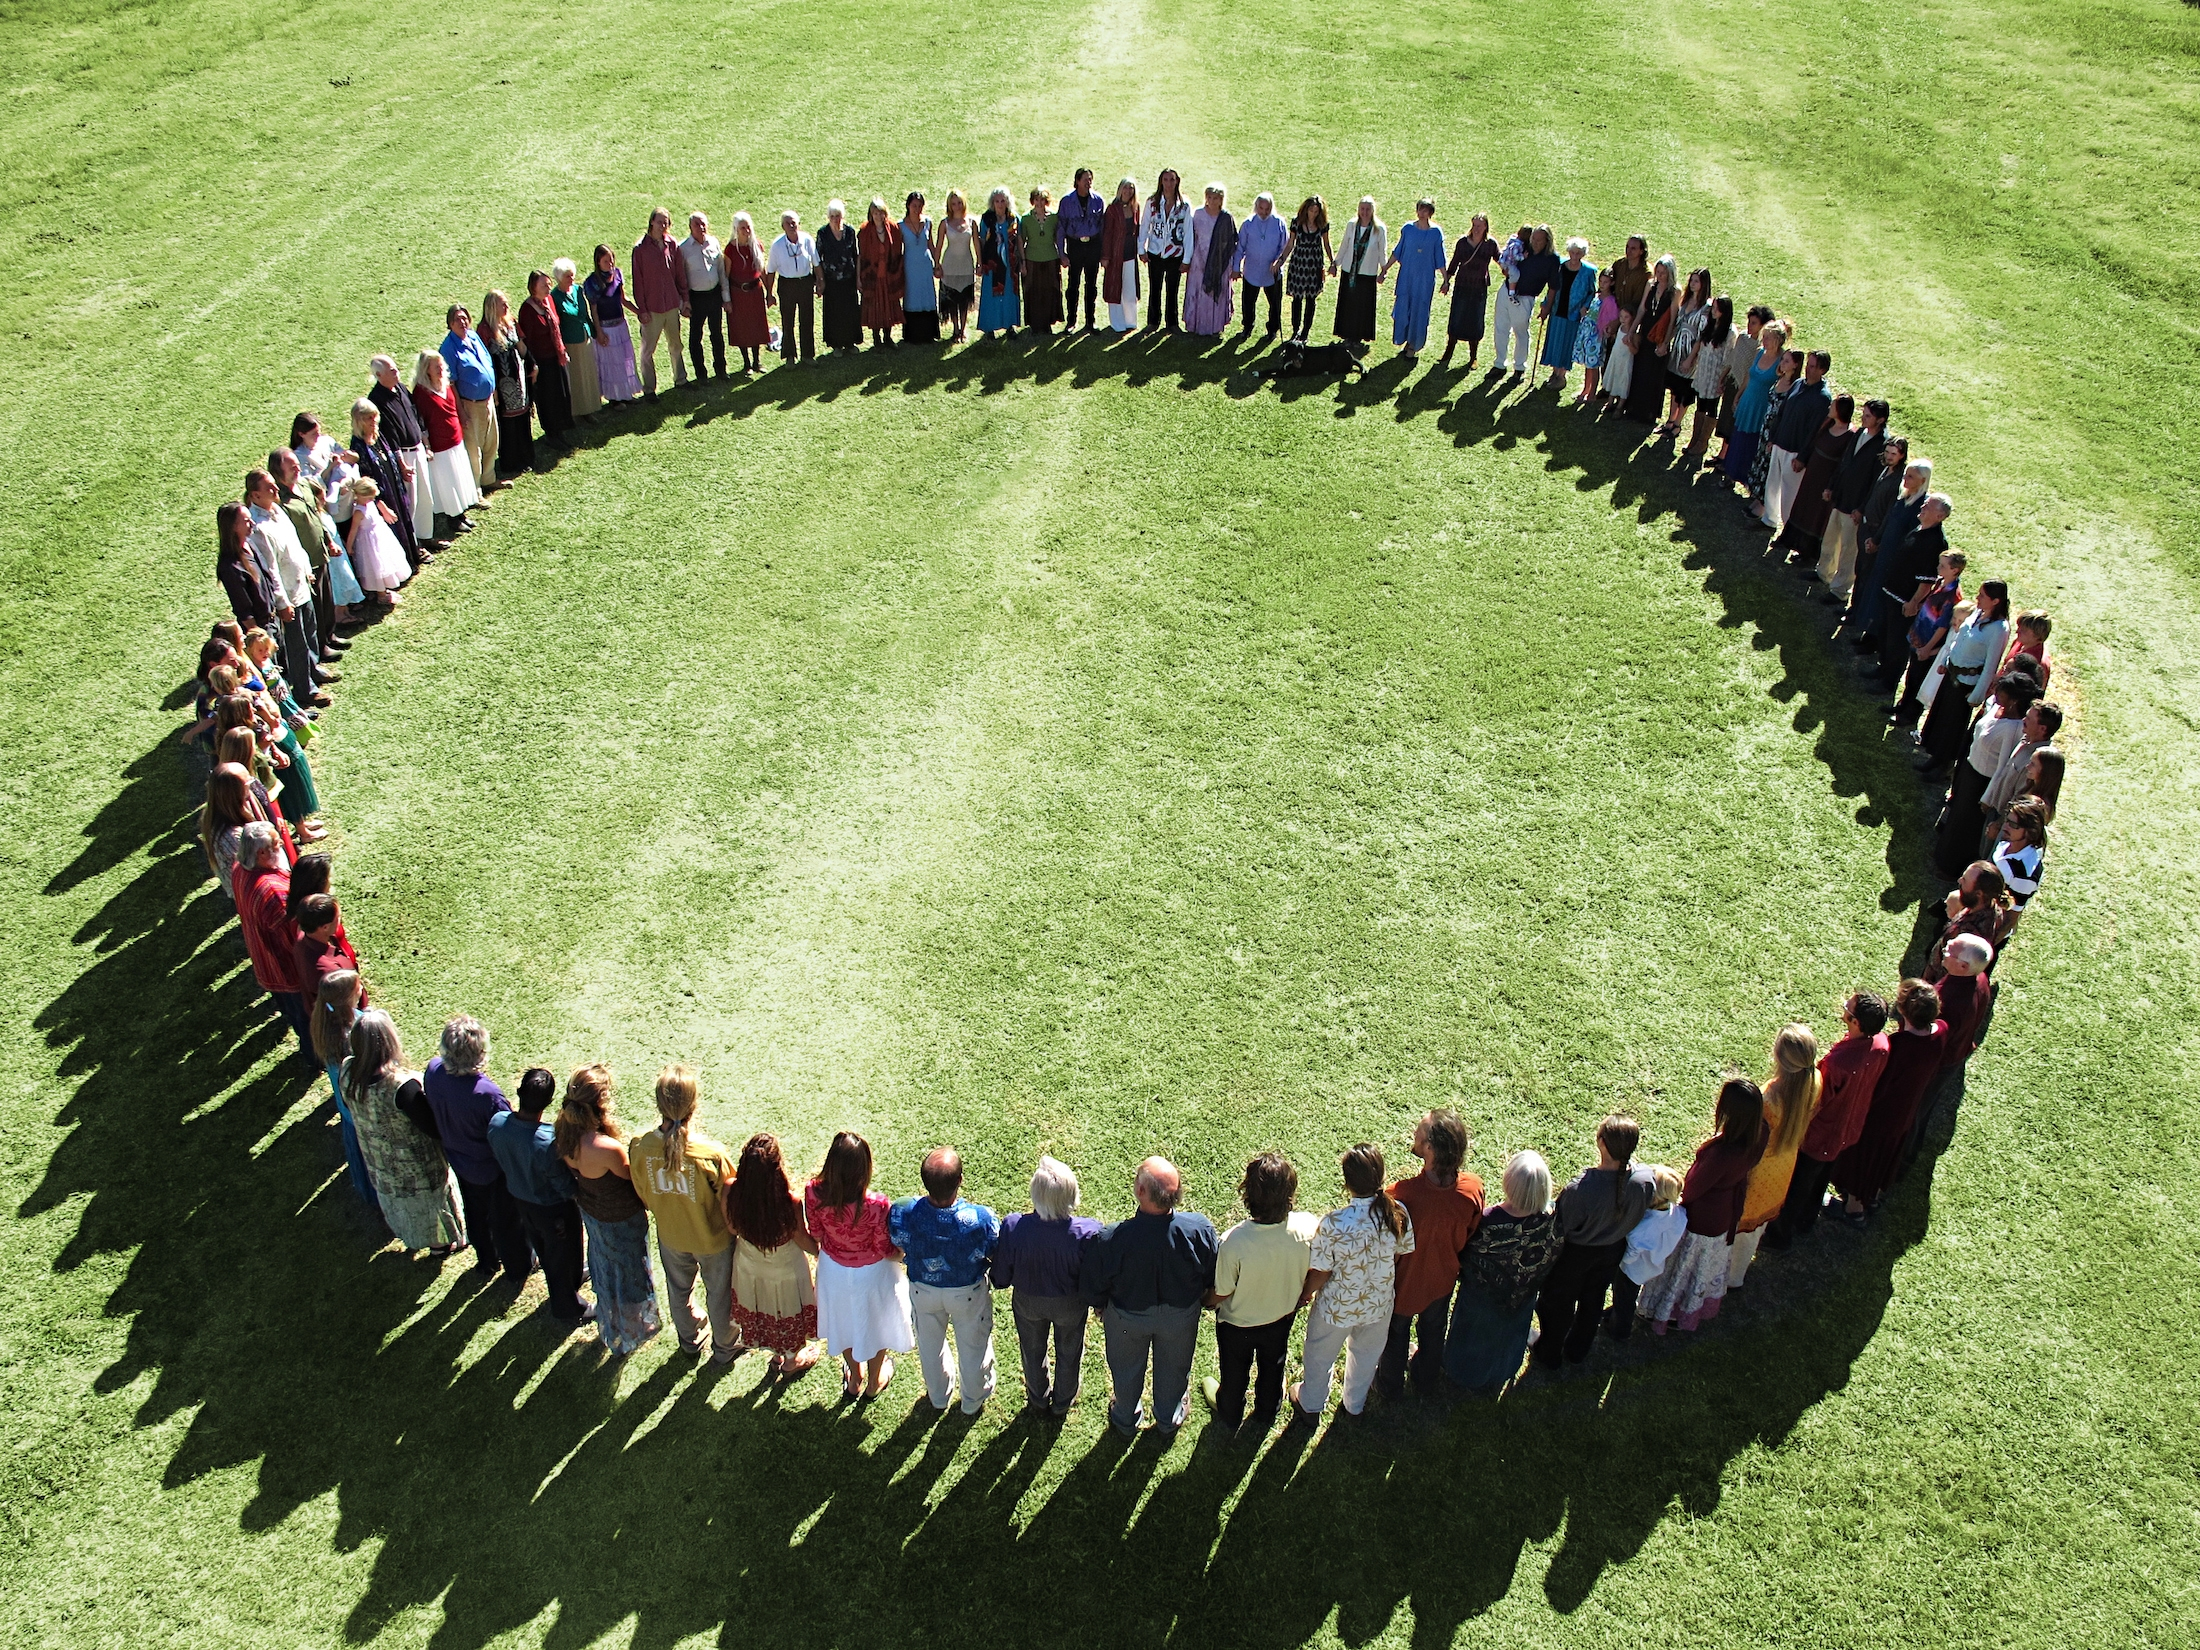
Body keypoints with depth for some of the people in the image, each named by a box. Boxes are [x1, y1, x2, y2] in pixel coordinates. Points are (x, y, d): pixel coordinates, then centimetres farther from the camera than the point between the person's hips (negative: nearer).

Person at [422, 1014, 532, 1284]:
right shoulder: (487, 1094, -42)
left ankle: (486, 1263, 55)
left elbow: (433, 1112, -3)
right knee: (505, 1220, 22)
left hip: (460, 1162, 5)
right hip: (493, 1170, -5)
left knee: (475, 1215, 31)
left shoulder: (433, 1071, -24)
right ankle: (516, 1270, 46)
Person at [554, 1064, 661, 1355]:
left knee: (604, 1269, 31)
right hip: (622, 1221, -6)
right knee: (628, 1274, 22)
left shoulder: (565, 1134, -21)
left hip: (590, 1212, 6)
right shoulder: (607, 1148, -42)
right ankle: (627, 1336, 46)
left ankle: (608, 1327, 57)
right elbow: (631, 1176, -22)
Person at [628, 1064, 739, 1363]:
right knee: (719, 1293, 25)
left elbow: (644, 1197, -8)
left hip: (670, 1235, 3)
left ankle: (689, 1340, 57)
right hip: (712, 1238, -3)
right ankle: (724, 1347, 49)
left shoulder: (640, 1148, -26)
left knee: (678, 1288, 31)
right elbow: (729, 1203, -21)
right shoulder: (711, 1153, -37)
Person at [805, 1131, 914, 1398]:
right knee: (876, 1324, 28)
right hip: (871, 1274, -3)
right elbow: (885, 1250, -21)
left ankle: (854, 1380, 56)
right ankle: (874, 1382, 54)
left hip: (833, 1269, 3)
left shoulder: (814, 1193, -30)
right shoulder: (874, 1205, -39)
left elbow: (815, 1232, -9)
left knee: (844, 1322, 32)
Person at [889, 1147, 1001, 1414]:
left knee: (930, 1344, 31)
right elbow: (998, 1259, -19)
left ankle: (939, 1395, 57)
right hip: (968, 1292, -1)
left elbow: (899, 1250, -12)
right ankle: (973, 1400, 54)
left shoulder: (901, 1214, -35)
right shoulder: (980, 1219, -39)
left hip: (922, 1289, 2)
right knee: (972, 1346, 28)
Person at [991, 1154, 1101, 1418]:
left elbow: (1001, 1275, -18)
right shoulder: (1087, 1232, -37)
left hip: (1027, 1302, 1)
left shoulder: (1013, 1228, -35)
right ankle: (1061, 1404, 54)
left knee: (1032, 1352, 30)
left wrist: (1001, 1282, 6)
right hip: (1070, 1305, 0)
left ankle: (1037, 1402, 55)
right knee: (1068, 1354, 29)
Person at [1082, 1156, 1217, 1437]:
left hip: (1127, 1318, -1)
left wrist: (1100, 1308, 3)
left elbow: (1093, 1289, -20)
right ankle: (1169, 1419, 58)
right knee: (1173, 1369, 31)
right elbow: (1213, 1279, -13)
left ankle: (1126, 1421, 56)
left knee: (1126, 1371, 30)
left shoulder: (1111, 1240, -40)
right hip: (1181, 1316, 1)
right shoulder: (1200, 1229, -34)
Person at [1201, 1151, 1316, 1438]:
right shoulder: (1308, 1228, -33)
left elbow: (1221, 1293, -24)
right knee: (1273, 1367, 34)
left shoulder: (1233, 1242, -42)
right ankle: (1267, 1416, 61)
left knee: (1235, 1371, 30)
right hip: (1282, 1316, 3)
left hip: (1238, 1323, -3)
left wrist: (1203, 1302, -1)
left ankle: (1230, 1416, 59)